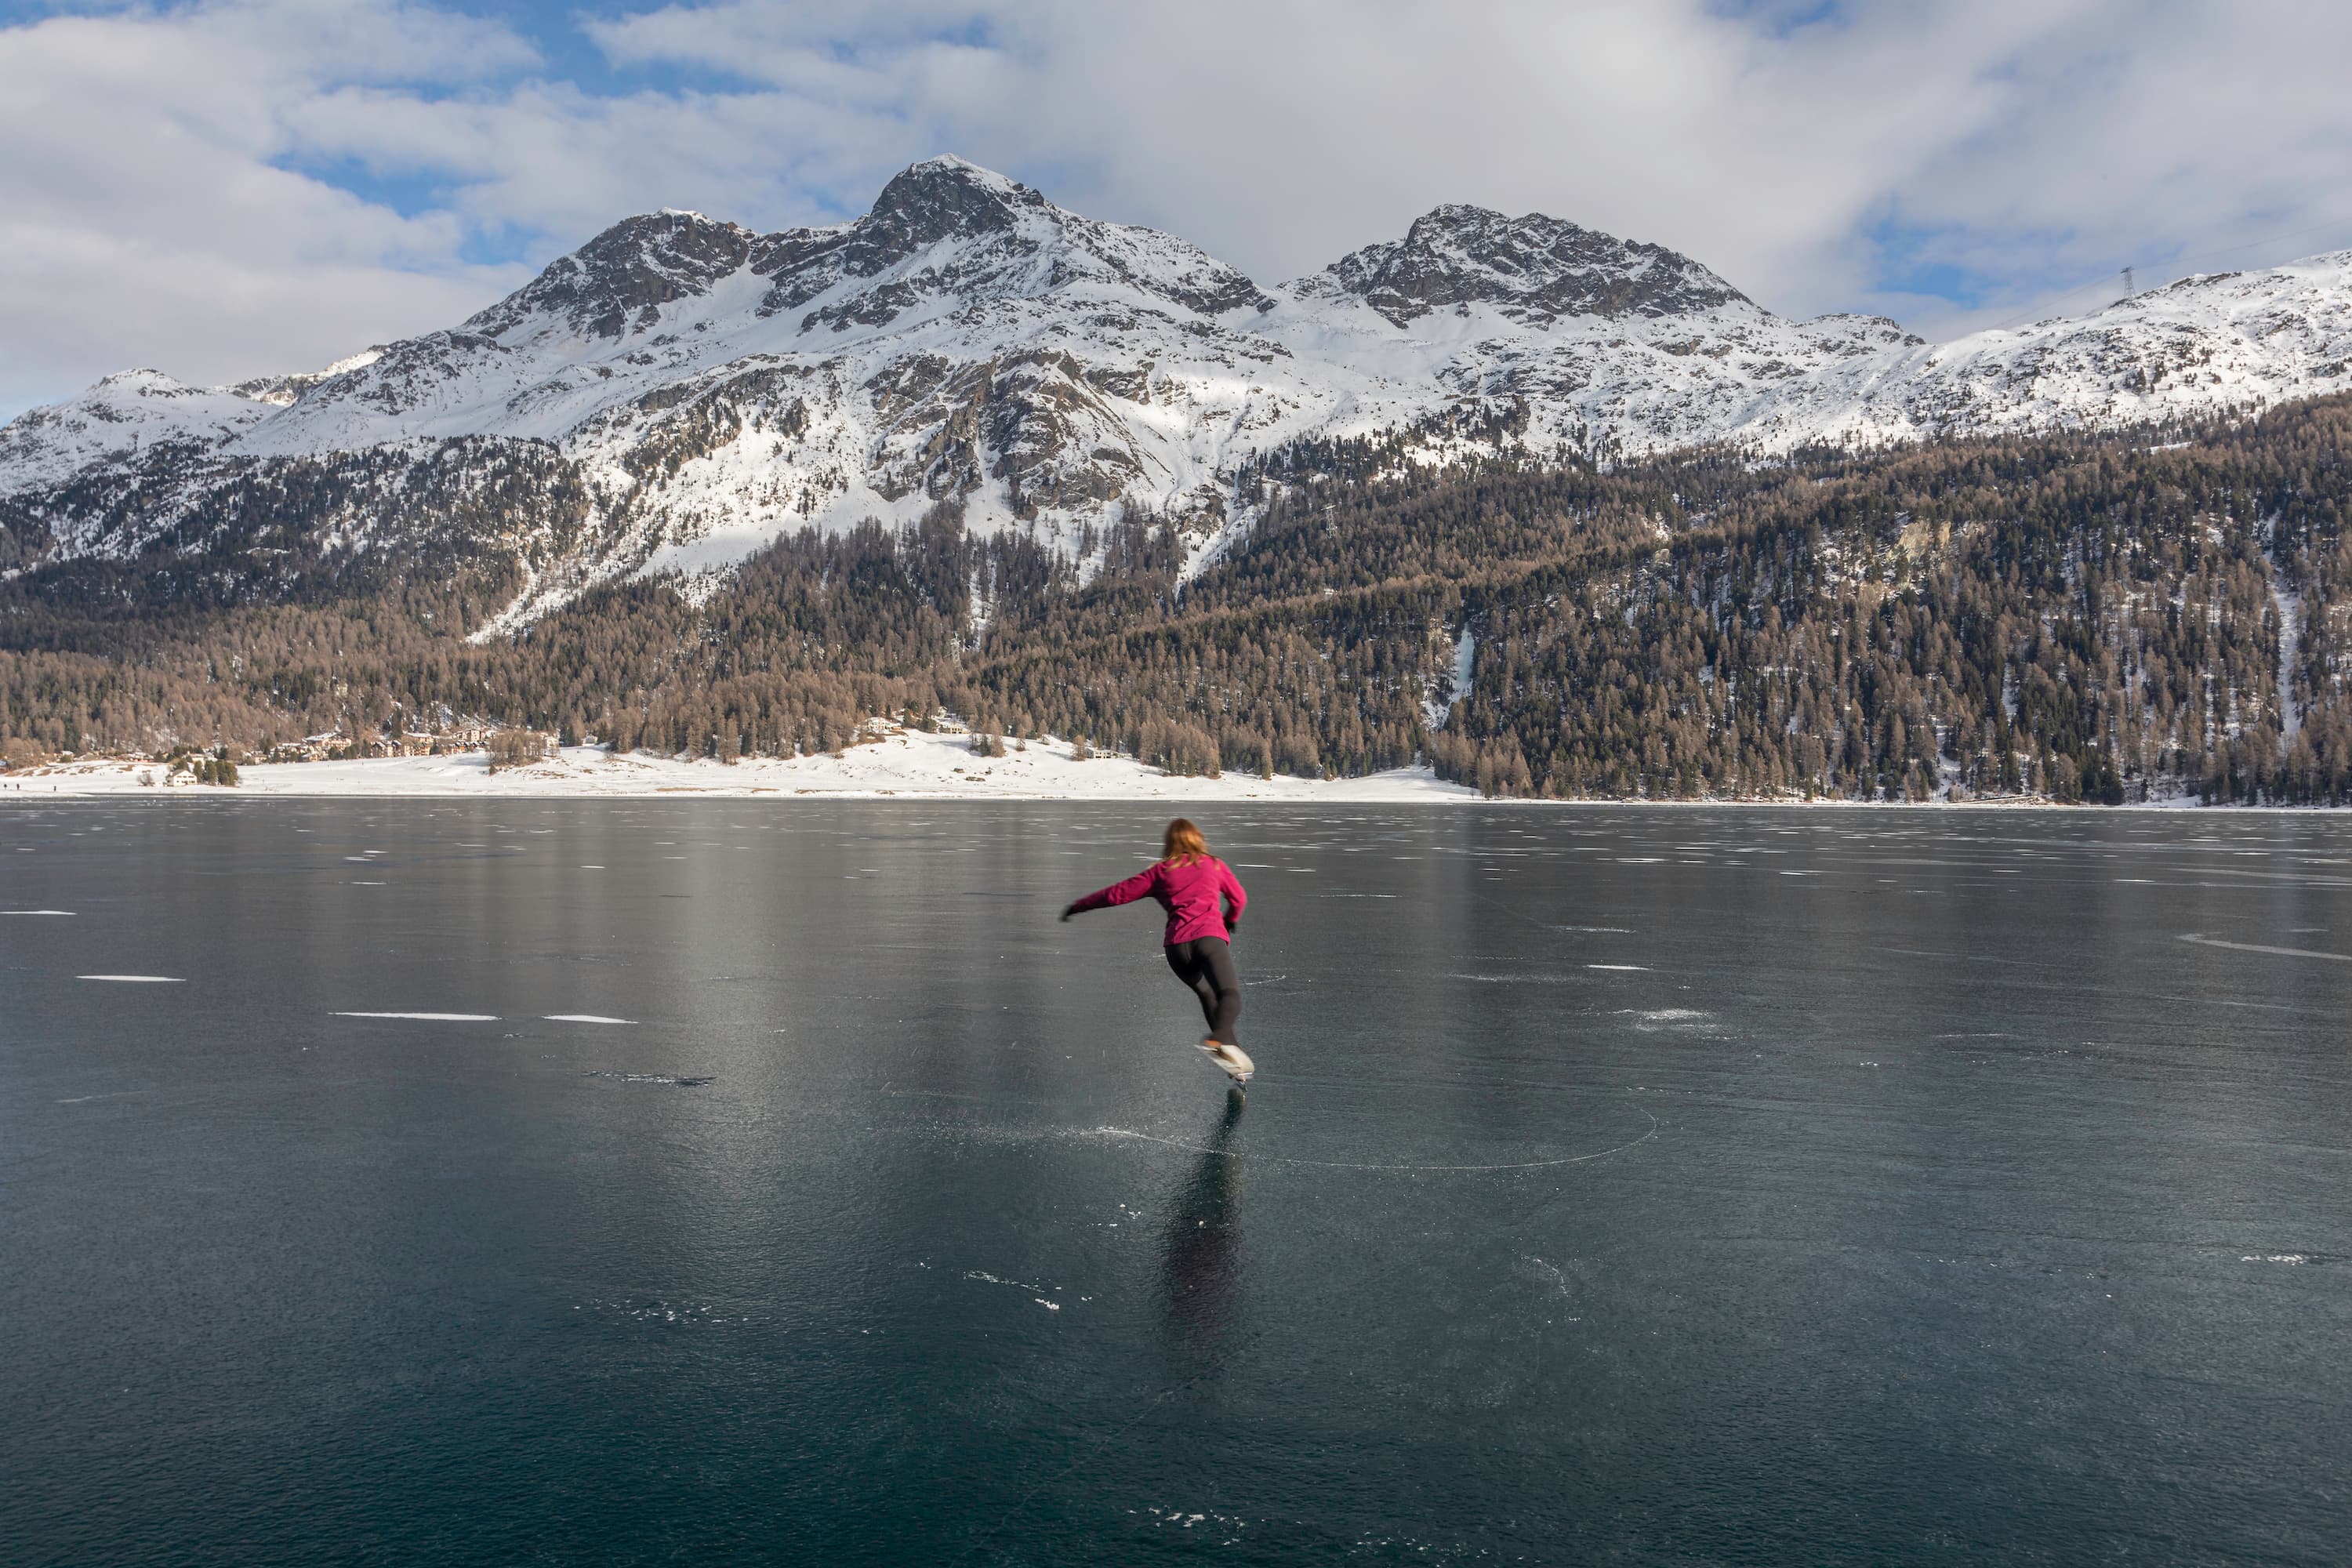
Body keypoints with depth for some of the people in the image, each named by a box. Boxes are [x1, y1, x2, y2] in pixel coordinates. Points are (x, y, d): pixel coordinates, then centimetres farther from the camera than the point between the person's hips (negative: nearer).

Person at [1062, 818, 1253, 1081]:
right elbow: (1239, 898, 30)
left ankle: (1234, 1055, 15)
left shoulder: (1160, 872, 19)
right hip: (1210, 936, -2)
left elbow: (1117, 893, 18)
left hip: (1177, 944, 2)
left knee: (1208, 996, 20)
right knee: (1230, 992, -18)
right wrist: (1230, 922, 51)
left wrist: (1077, 907, 28)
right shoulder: (1214, 865, 21)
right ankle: (1219, 1040, -48)